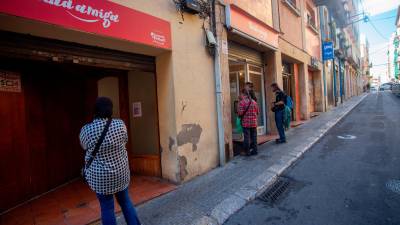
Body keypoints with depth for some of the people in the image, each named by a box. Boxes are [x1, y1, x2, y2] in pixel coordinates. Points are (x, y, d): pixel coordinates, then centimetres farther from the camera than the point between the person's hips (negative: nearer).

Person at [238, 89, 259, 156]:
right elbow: (257, 112, 11)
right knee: (254, 137, 13)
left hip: (246, 123, -5)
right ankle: (254, 150, 20)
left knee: (247, 137, 2)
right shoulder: (254, 102, 7)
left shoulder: (242, 102, -10)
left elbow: (240, 113, -15)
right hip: (254, 122, 5)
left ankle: (247, 152, 8)